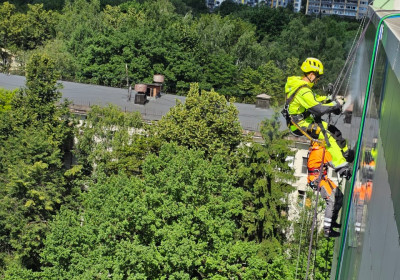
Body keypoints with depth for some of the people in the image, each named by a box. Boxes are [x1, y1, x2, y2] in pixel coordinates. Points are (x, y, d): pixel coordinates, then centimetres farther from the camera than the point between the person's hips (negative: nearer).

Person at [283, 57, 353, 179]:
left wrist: (328, 99, 4)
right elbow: (319, 109, -29)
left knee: (333, 130, 11)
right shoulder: (303, 91, -25)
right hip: (299, 125, -11)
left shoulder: (299, 82, 8)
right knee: (328, 136, -21)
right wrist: (336, 104, -15)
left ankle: (347, 154, 25)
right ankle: (342, 168, -21)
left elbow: (314, 99, 19)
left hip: (305, 119, 11)